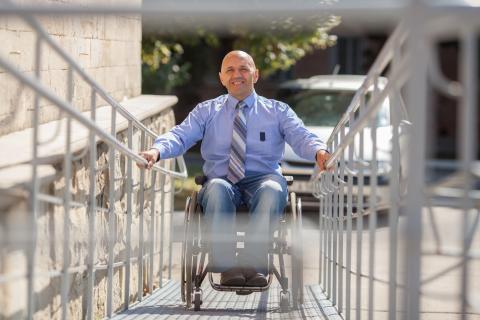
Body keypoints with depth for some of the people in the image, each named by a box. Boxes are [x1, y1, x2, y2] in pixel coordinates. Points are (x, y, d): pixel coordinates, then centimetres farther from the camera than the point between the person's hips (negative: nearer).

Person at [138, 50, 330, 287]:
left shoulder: (278, 111, 16)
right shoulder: (206, 111, 17)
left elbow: (301, 137, -2)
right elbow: (180, 136, 1)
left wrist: (319, 151, -27)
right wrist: (156, 151, -23)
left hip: (262, 180, 0)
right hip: (222, 181, 1)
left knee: (272, 190, -36)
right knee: (217, 188, -35)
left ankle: (254, 264, -44)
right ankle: (226, 266, -40)